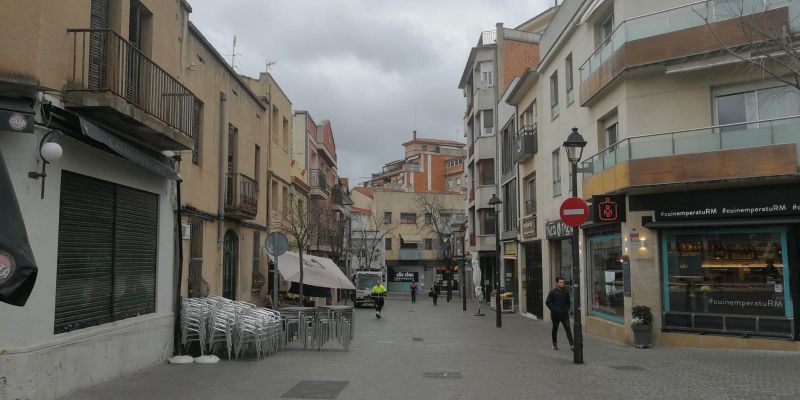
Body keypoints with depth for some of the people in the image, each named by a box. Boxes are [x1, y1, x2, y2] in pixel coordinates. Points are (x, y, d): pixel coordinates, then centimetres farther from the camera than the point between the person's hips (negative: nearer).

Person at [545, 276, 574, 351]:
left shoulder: (566, 291, 3)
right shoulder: (552, 292, -8)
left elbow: (569, 302, 17)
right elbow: (547, 302, -5)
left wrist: (567, 309, 7)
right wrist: (553, 310, -6)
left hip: (564, 314, 2)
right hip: (555, 314, -2)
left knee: (568, 328, -9)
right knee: (555, 329, 11)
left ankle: (571, 344, -12)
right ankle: (554, 344, 25)